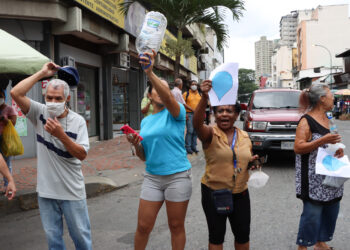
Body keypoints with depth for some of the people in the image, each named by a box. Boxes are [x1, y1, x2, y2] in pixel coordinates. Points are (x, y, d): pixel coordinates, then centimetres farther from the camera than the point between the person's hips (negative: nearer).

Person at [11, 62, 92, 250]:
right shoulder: (39, 113, -3)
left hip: (72, 191, -1)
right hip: (46, 190, 2)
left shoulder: (77, 121, -7)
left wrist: (61, 135, -24)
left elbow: (82, 155, -12)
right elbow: (16, 93, -17)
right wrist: (42, 73, -14)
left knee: (80, 234, 11)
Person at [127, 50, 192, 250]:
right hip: (152, 177, 4)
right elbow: (144, 156, 15)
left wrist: (150, 73, -38)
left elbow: (168, 98, -29)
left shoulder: (175, 112, -3)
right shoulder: (145, 121, 12)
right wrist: (136, 145, -7)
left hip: (178, 176, -4)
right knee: (143, 226, 5)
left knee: (176, 226, 8)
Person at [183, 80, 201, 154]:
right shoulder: (186, 94, 0)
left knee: (195, 131, 8)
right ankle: (188, 147, -3)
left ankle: (194, 147, 16)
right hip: (189, 114, -4)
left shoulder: (199, 94, 14)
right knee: (190, 131, -9)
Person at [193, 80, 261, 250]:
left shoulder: (245, 136, 4)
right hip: (213, 193, -4)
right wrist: (204, 97, -49)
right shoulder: (210, 134, -11)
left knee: (243, 234, 16)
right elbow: (197, 124, -34)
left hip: (240, 194, 4)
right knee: (216, 236, 9)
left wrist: (253, 162, -6)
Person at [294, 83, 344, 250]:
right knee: (312, 212, -5)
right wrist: (323, 140, -25)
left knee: (331, 209, 13)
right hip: (313, 178, -8)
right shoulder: (307, 120, -12)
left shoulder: (326, 119, 14)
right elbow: (298, 148, -19)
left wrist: (339, 149, 6)